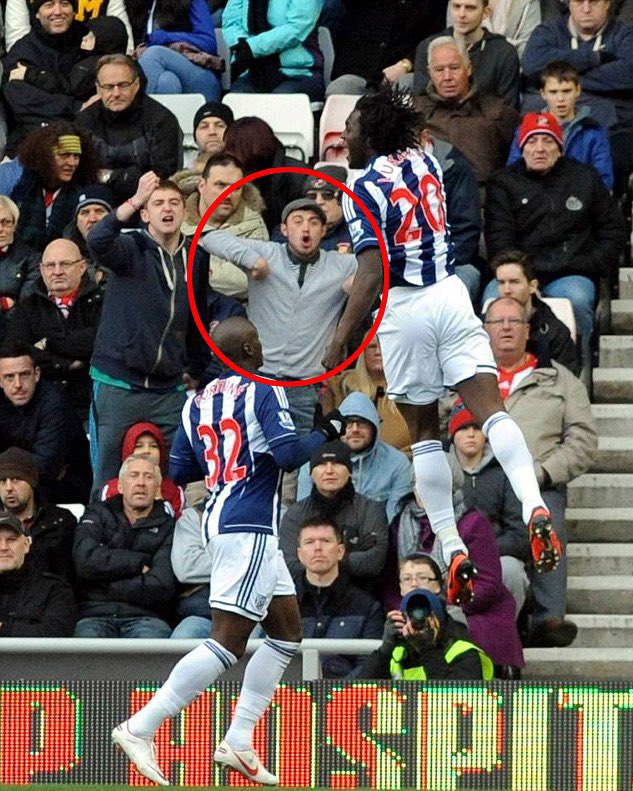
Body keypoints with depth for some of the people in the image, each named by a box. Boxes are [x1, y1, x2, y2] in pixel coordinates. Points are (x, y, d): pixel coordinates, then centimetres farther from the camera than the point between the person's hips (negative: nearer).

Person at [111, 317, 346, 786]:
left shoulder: (197, 402, 13)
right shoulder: (263, 391, -8)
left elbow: (179, 471, 16)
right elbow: (288, 454, -18)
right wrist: (327, 433, -1)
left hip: (219, 520, 9)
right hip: (249, 527, -9)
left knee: (288, 633, 15)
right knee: (227, 643, -12)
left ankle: (238, 742, 10)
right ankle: (140, 729, -17)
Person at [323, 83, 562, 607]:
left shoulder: (365, 190, -10)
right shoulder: (425, 162, 8)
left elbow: (372, 275, -18)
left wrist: (340, 341, -15)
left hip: (405, 308, -4)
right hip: (451, 295, 4)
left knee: (424, 431, 7)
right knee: (491, 408, -5)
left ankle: (453, 549, 5)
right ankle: (535, 509, -27)